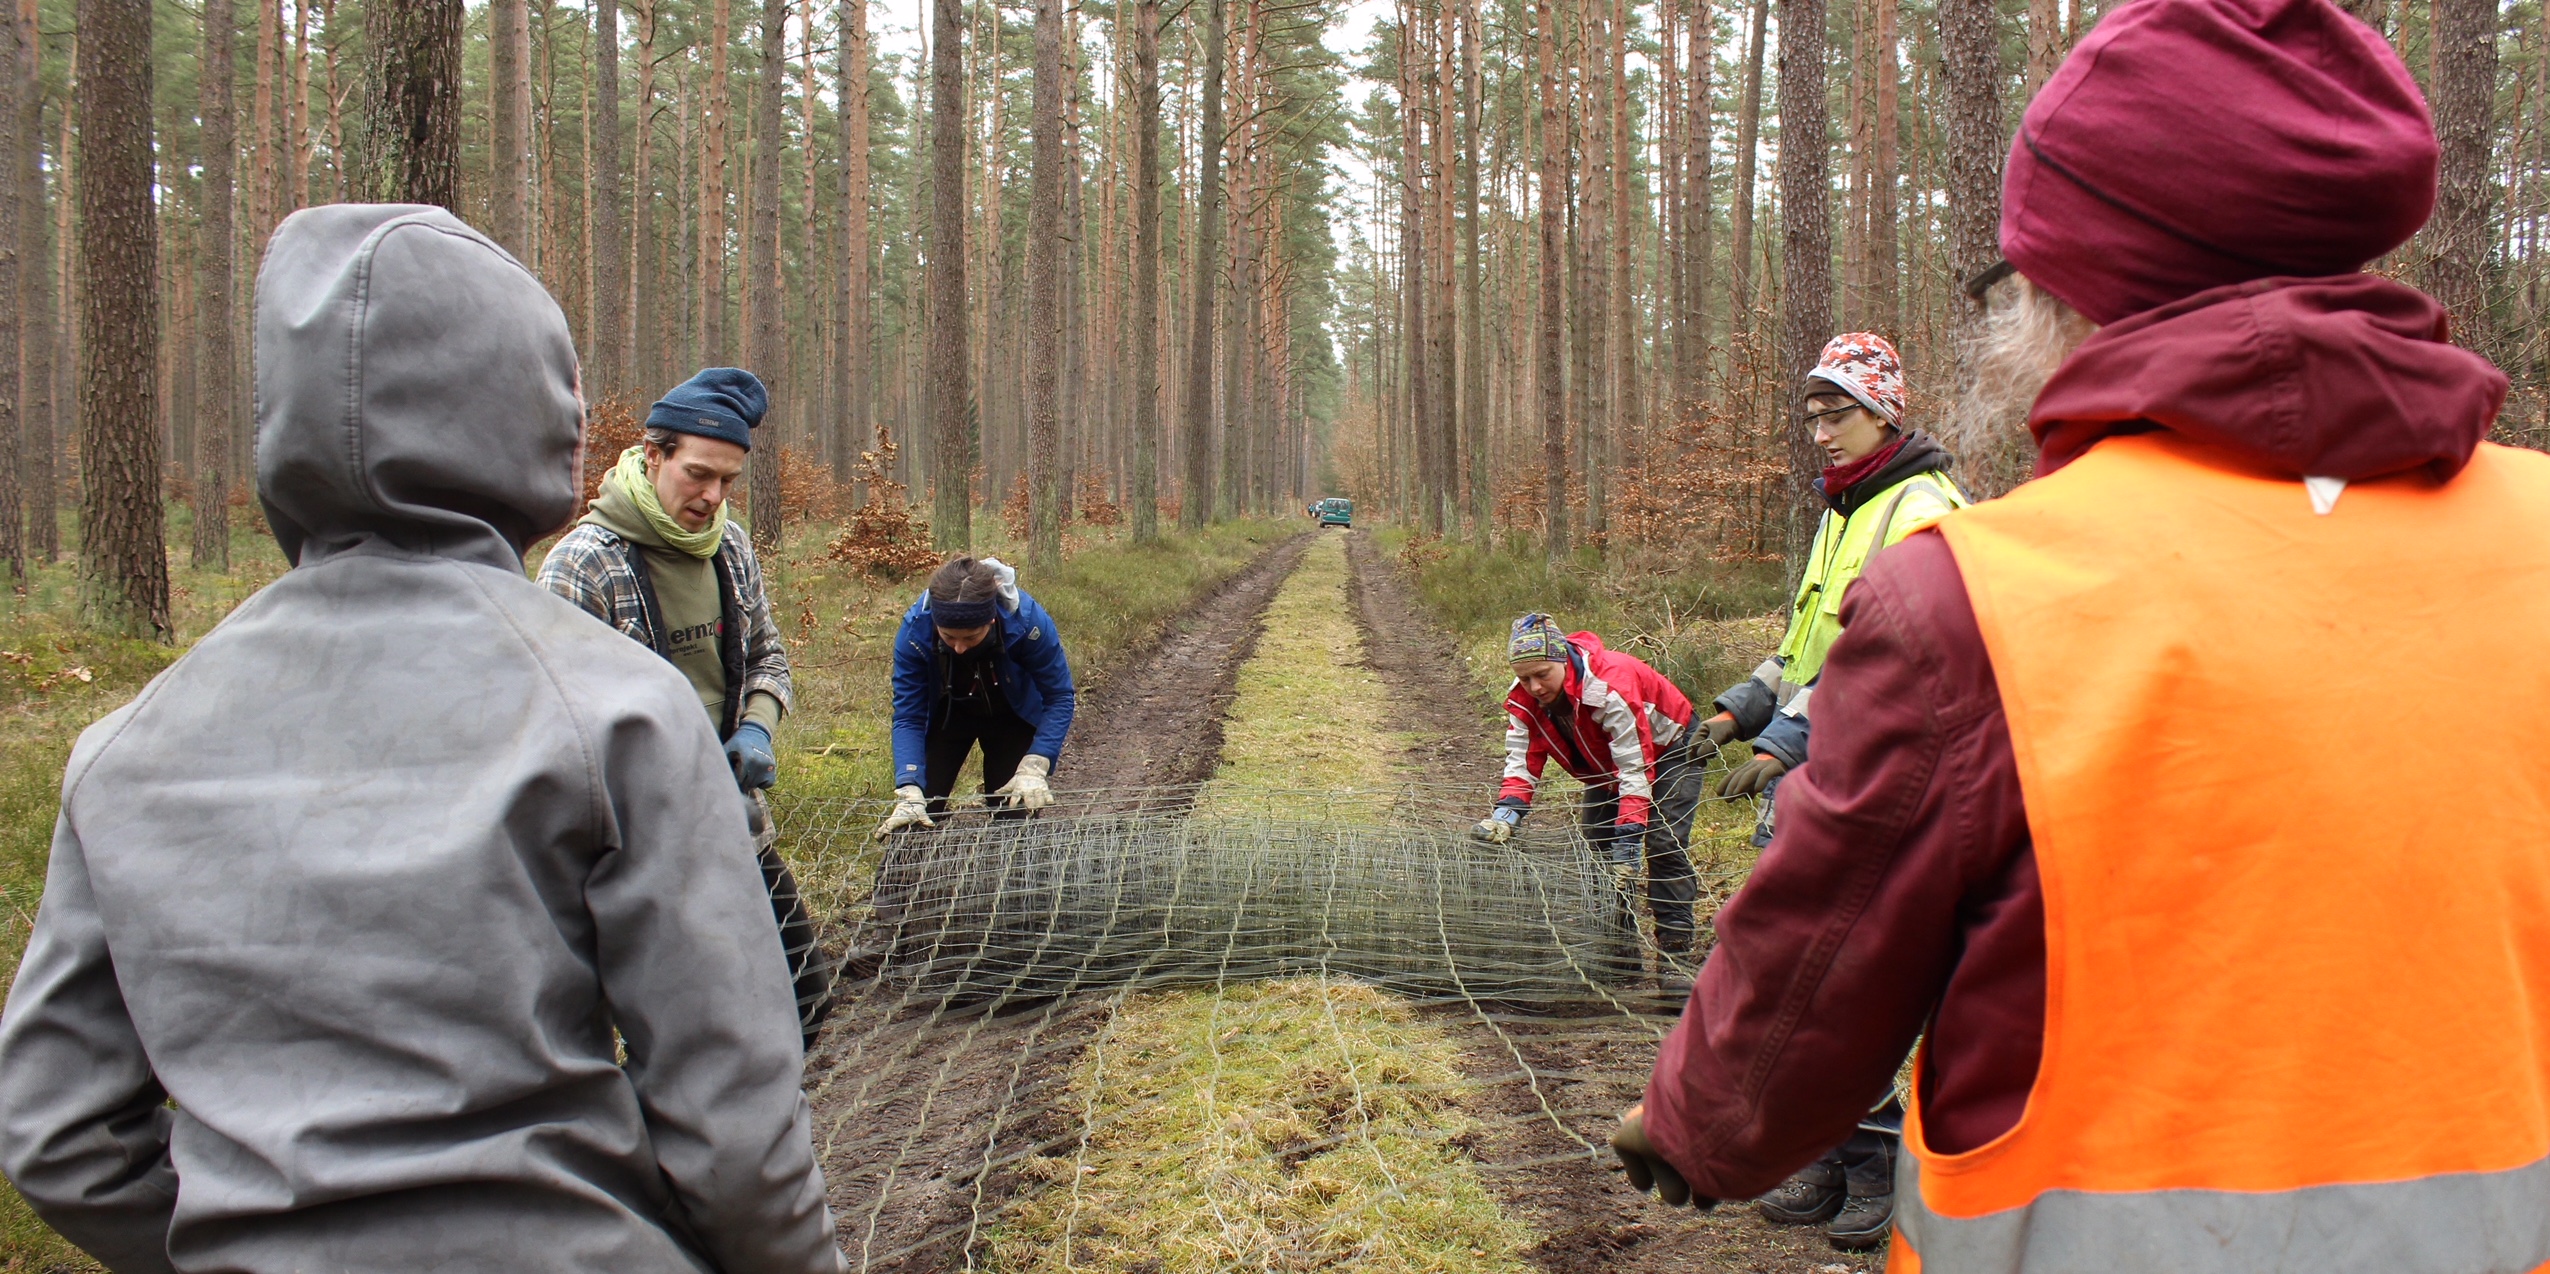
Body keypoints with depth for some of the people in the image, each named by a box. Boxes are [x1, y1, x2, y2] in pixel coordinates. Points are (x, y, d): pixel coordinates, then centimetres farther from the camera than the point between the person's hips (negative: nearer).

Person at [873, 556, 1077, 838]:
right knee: (918, 815, -6)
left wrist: (1034, 767, -35)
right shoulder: (914, 631, -33)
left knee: (1011, 815, -4)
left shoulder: (1028, 621, -37)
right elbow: (908, 717, -25)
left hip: (1014, 716, -1)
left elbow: (1060, 698, -25)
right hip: (946, 715, 1)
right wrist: (909, 792, -36)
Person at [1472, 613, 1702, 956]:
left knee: (1663, 845, -18)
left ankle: (1675, 949, -12)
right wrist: (1504, 814, -42)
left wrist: (1627, 843, -45)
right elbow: (1522, 764, -22)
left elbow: (1635, 771, -41)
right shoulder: (1523, 699, -22)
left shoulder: (1611, 684, -41)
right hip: (1606, 766, 7)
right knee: (1597, 848, 0)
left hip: (1668, 750, -6)